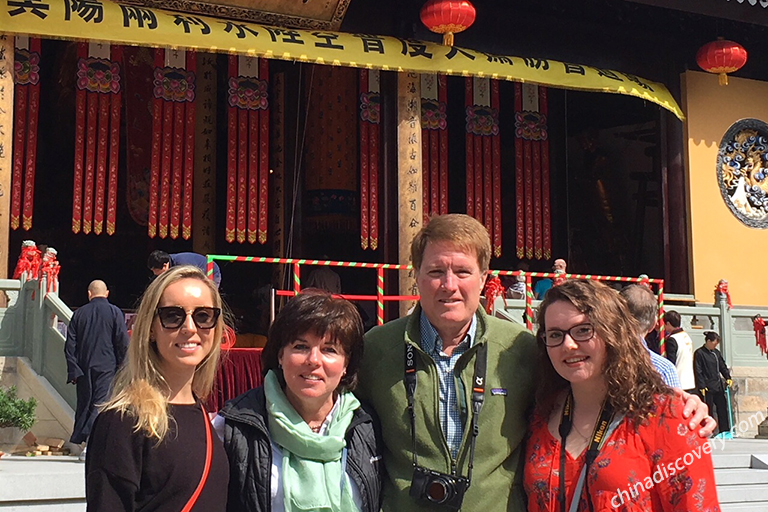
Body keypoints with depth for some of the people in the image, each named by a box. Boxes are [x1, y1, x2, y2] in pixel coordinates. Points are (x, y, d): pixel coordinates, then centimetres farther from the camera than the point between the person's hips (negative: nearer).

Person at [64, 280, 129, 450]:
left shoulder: (79, 313, 6)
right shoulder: (114, 312, -2)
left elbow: (70, 345, 5)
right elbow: (123, 342, -6)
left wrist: (73, 371, 7)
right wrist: (121, 365, 4)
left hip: (84, 367, 3)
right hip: (107, 366, -3)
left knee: (83, 404, 12)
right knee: (100, 404, -6)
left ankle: (77, 440, 16)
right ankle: (91, 439, -21)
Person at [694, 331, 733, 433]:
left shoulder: (716, 352, 12)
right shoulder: (699, 353, -10)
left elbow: (723, 366, 19)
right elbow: (698, 371, -13)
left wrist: (728, 377, 3)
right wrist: (702, 386, -17)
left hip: (718, 386, 7)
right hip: (707, 387, -7)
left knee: (723, 407, 8)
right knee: (707, 409, -2)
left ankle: (725, 430, 16)